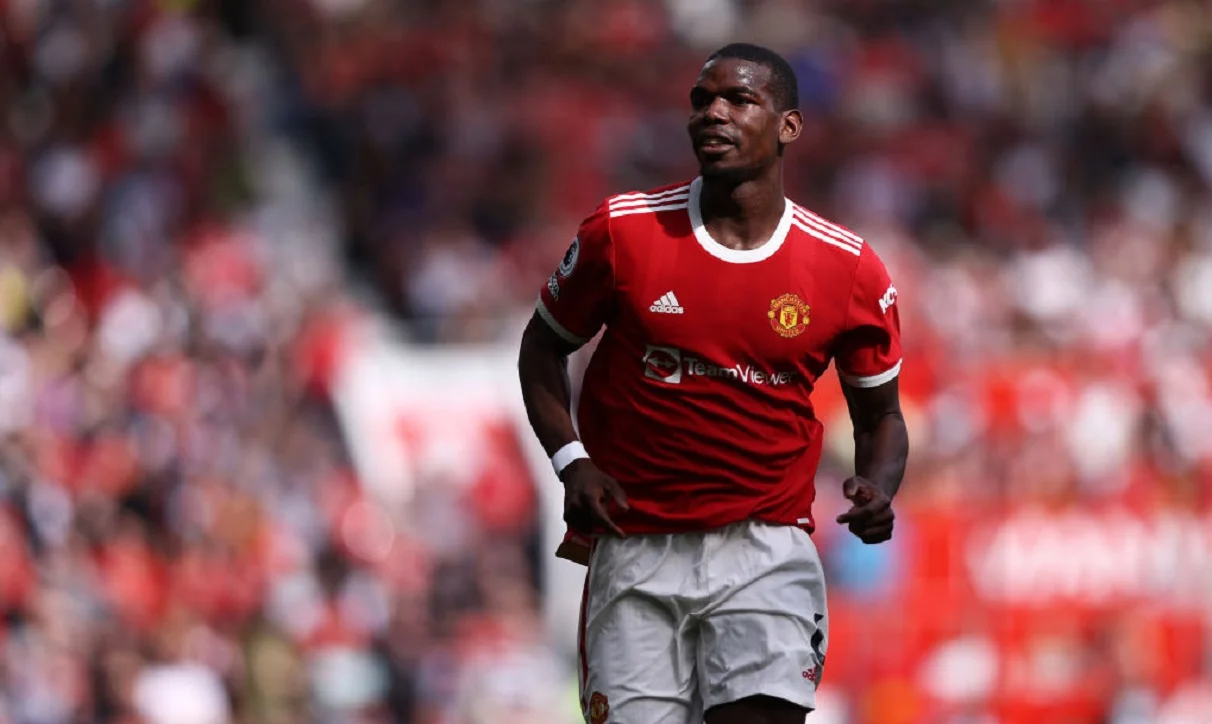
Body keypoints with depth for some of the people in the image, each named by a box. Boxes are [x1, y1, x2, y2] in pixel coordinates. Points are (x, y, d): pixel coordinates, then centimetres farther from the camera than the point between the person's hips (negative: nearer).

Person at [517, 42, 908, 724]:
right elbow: (544, 346, 12)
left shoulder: (850, 271, -1)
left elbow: (881, 416, 12)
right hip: (637, 551, 1)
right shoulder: (621, 231, -2)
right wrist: (570, 460, -4)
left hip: (766, 547, -1)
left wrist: (878, 489, -10)